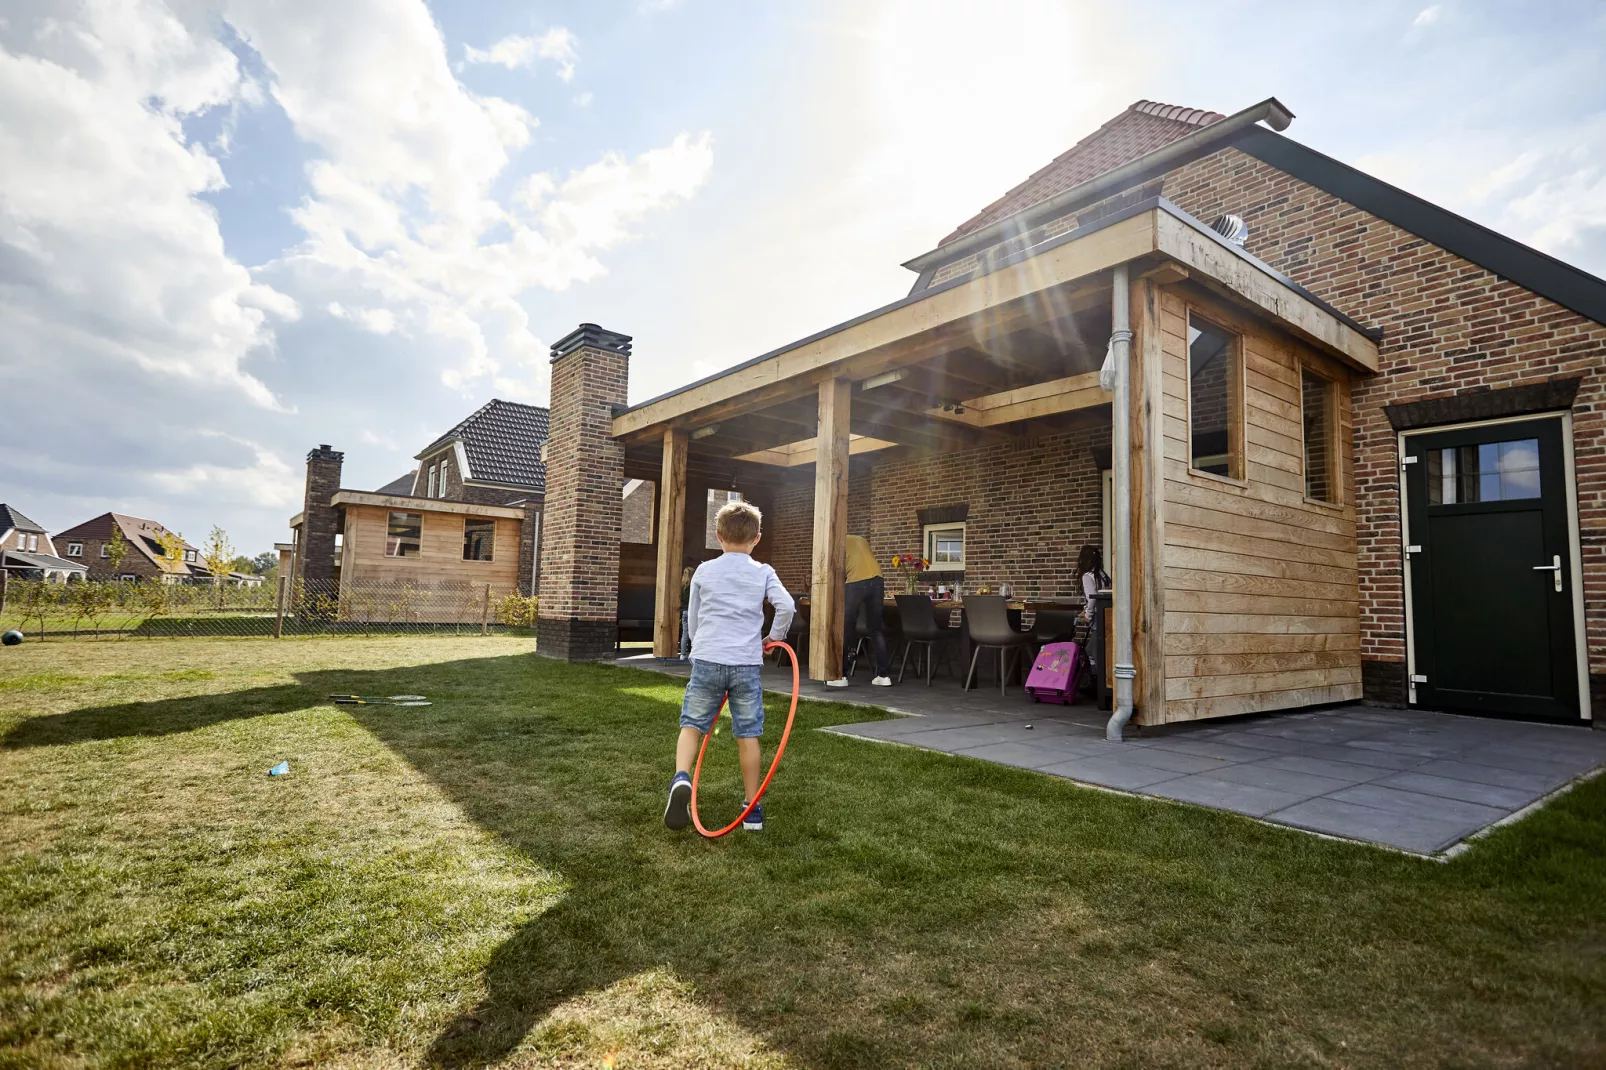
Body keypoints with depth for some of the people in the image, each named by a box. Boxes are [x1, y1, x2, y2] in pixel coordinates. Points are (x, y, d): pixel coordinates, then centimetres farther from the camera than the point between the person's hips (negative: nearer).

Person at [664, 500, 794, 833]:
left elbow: (692, 619, 16)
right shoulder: (763, 572, 5)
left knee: (692, 724, 10)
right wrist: (774, 637, 8)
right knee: (748, 734, 8)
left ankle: (681, 777, -16)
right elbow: (786, 607, -9)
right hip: (747, 663, 0)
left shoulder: (704, 571, 9)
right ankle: (752, 807, 16)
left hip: (707, 659, 0)